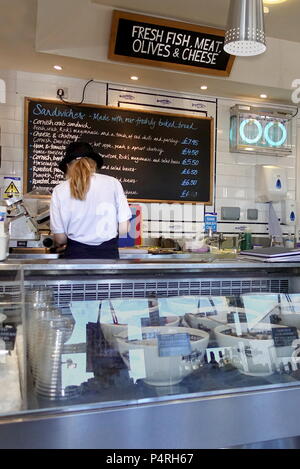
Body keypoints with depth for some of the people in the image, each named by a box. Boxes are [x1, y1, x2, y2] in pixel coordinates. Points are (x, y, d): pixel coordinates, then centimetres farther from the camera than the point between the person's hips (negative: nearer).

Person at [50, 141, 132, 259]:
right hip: (108, 254, 0)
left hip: (76, 255, 0)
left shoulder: (60, 191, -3)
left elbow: (60, 238, 0)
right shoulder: (113, 183, -3)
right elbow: (123, 228, -4)